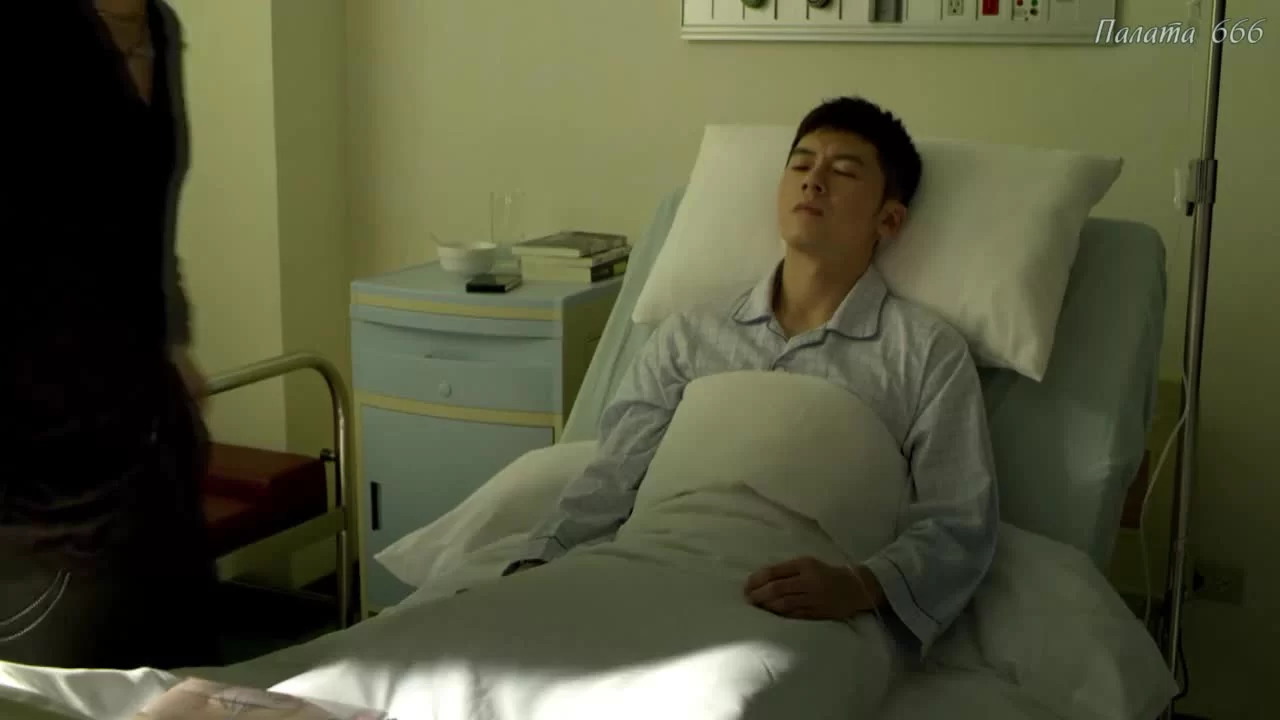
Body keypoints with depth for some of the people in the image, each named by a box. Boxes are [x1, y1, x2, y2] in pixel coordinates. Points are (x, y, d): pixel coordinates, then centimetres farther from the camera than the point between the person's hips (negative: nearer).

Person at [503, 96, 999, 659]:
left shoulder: (929, 352, 9)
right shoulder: (689, 334, 19)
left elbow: (960, 527, 0)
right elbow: (613, 480, 10)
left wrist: (862, 586, -21)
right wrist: (538, 562, -10)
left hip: (804, 614, -3)